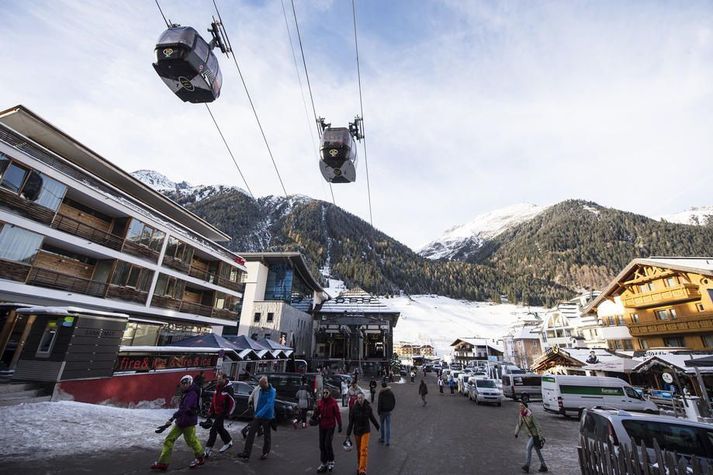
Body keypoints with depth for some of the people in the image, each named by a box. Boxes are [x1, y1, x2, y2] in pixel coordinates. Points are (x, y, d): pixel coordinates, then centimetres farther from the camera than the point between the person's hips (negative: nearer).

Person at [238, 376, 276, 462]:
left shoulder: (271, 391, -20)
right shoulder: (260, 390, 4)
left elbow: (269, 404, -30)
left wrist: (260, 414, -37)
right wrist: (256, 412, 18)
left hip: (267, 417, -6)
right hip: (258, 416, 6)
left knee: (266, 435, 11)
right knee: (251, 433, -3)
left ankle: (265, 453, 29)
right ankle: (246, 454, 3)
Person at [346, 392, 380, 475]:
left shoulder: (368, 407, -9)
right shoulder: (354, 408, -12)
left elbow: (372, 418, 8)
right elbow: (351, 422, -8)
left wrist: (378, 426, 20)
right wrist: (348, 434, -7)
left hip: (366, 431, 0)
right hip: (357, 431, 0)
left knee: (364, 450, -8)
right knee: (358, 450, 13)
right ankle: (359, 466, 32)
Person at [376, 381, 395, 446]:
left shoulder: (381, 393, -17)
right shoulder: (391, 392, -3)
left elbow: (379, 403, -18)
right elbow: (394, 401, 5)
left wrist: (378, 411, -6)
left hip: (382, 411, -3)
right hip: (389, 411, 3)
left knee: (382, 425, 16)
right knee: (388, 426, 8)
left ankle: (382, 438, 28)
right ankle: (388, 441, 8)